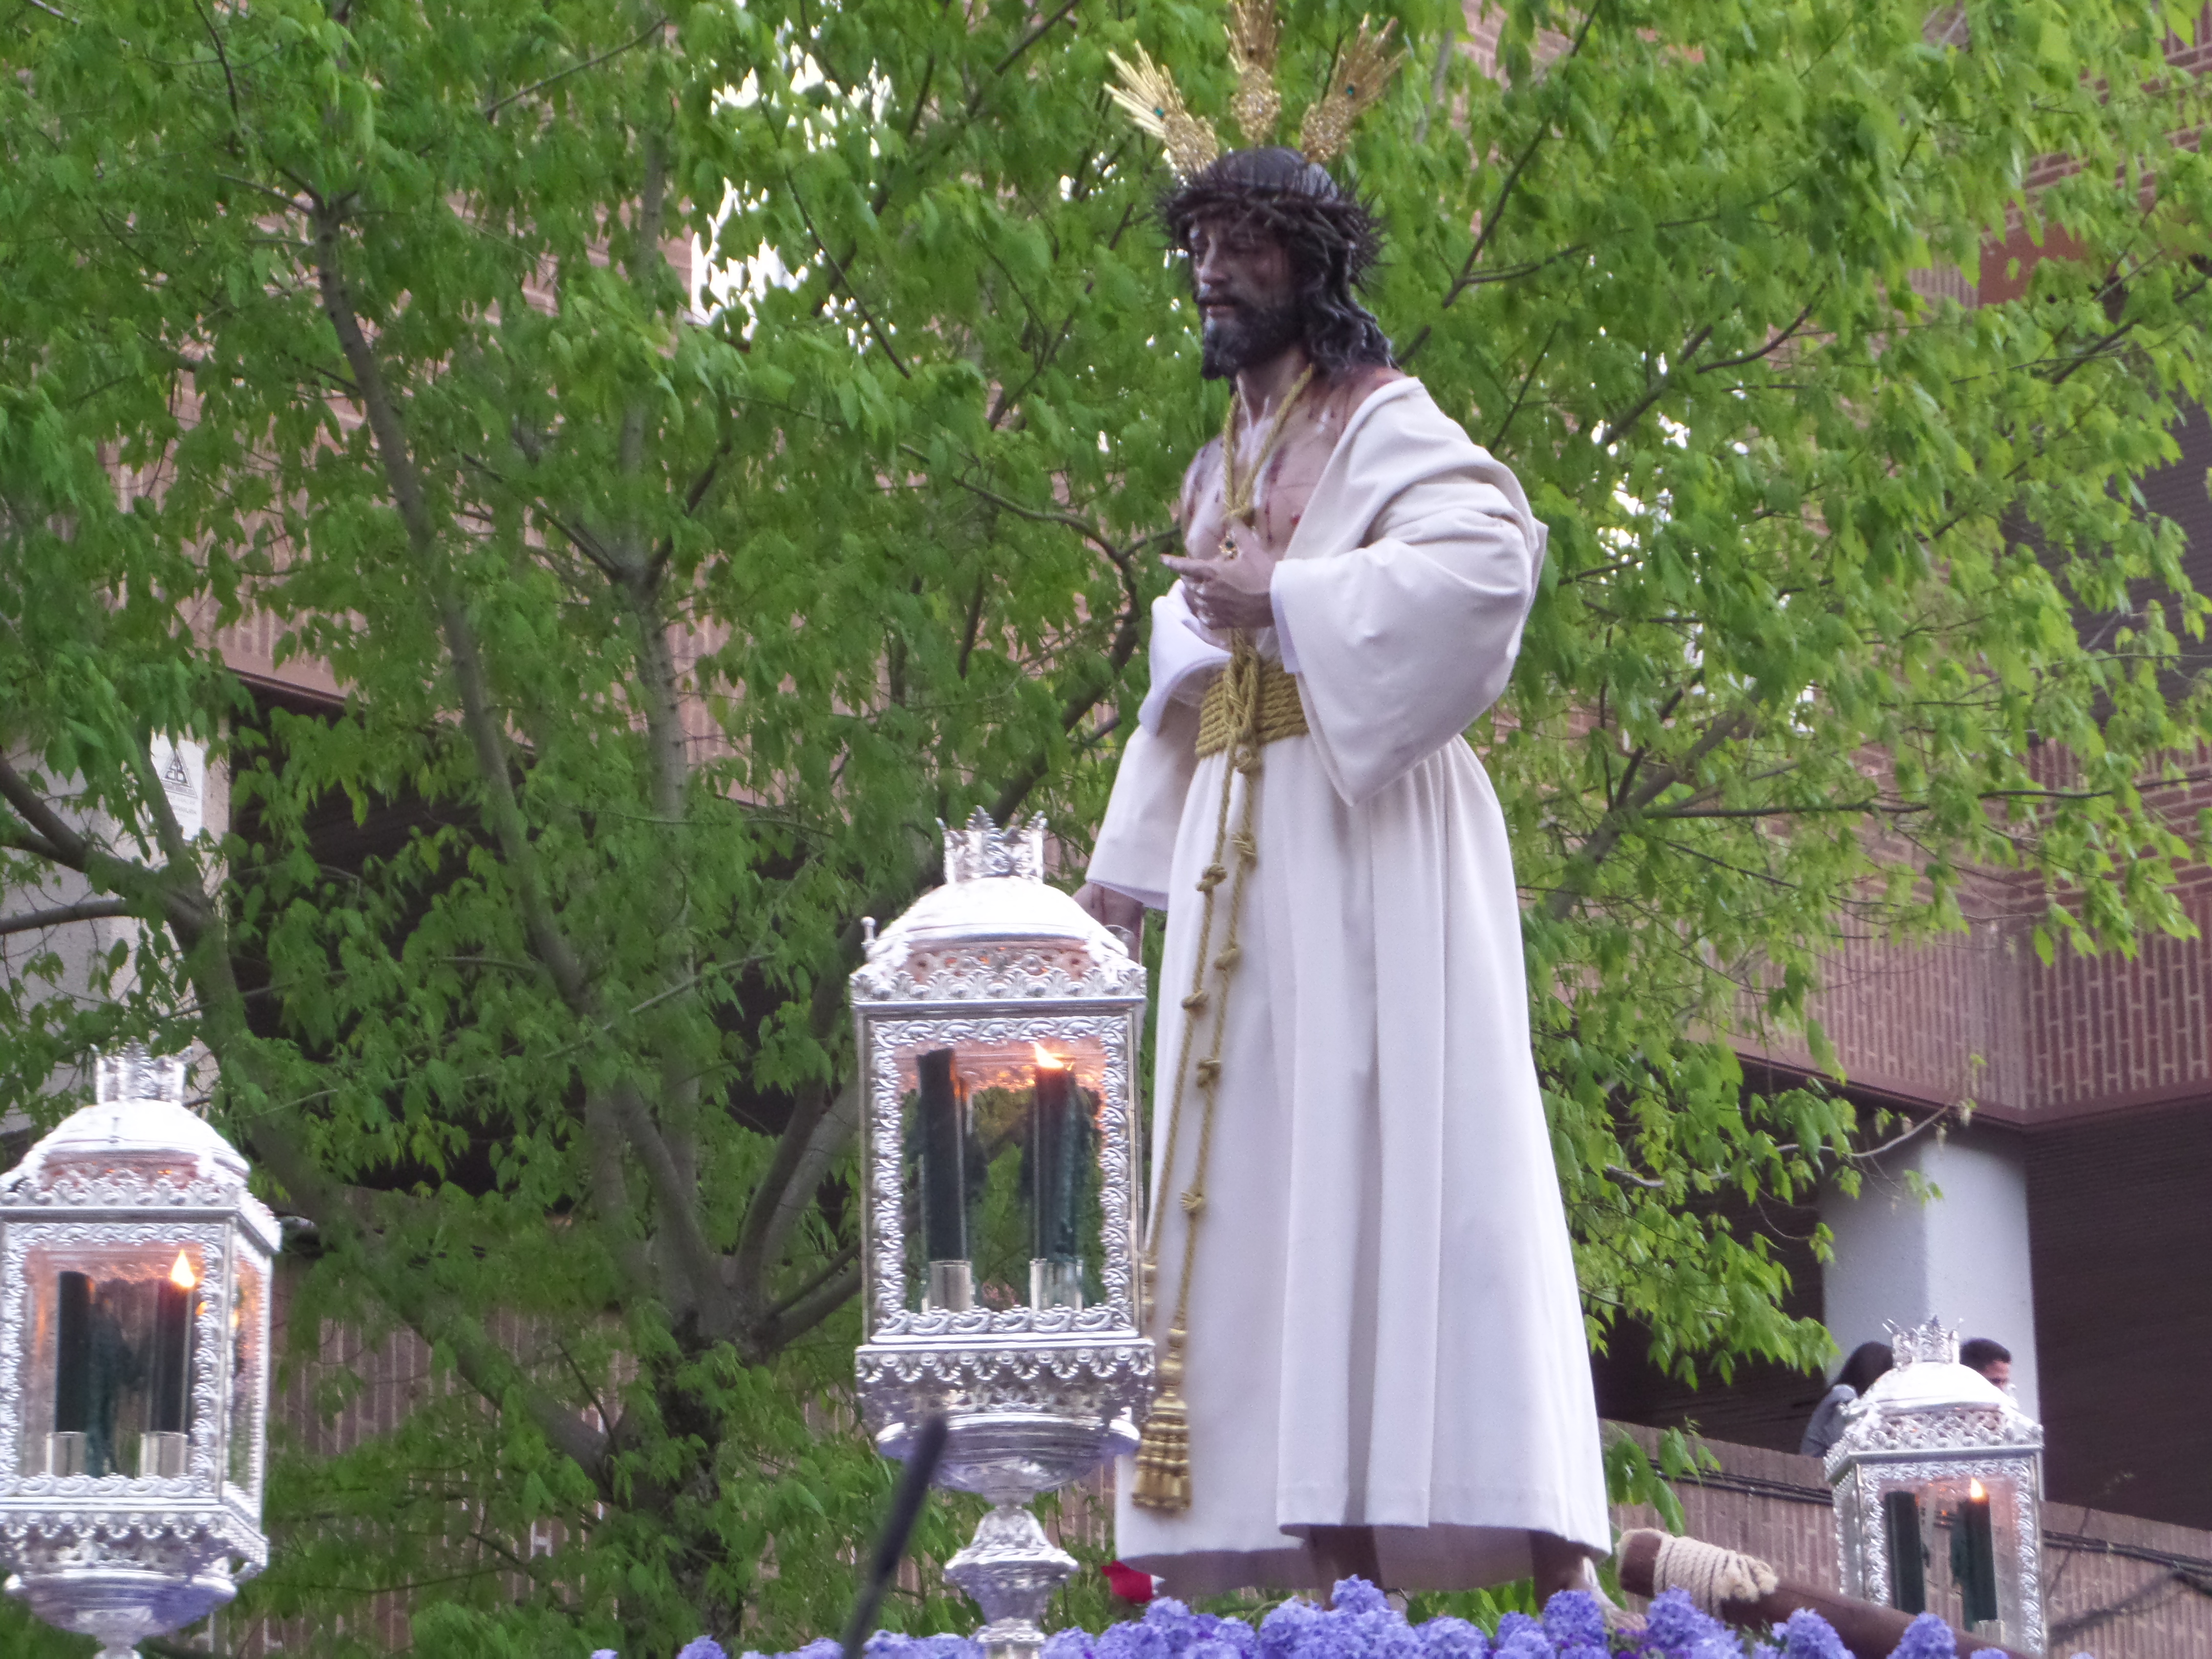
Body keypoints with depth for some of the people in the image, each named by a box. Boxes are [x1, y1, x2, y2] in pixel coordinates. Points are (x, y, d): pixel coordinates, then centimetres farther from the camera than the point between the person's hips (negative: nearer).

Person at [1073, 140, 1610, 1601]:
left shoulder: (1386, 423, 0)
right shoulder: (1221, 468, 23)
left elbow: (1492, 561, -19)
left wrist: (1284, 593, -16)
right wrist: (1127, 862, 21)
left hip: (1364, 835, -8)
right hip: (1235, 849, 8)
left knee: (1385, 1136, -14)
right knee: (1253, 1167, 1)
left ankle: (1504, 1530, -15)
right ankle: (1309, 1538, -1)